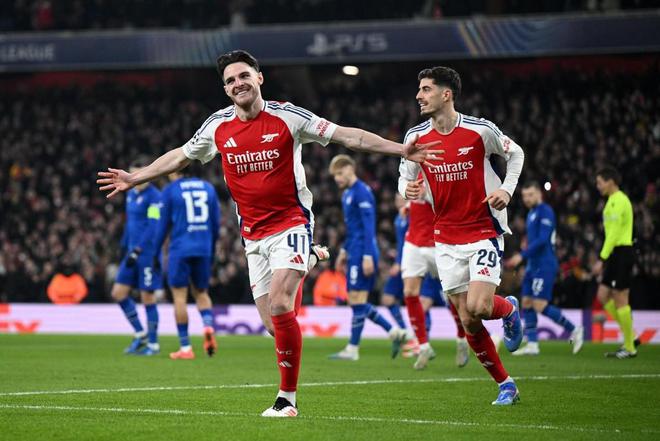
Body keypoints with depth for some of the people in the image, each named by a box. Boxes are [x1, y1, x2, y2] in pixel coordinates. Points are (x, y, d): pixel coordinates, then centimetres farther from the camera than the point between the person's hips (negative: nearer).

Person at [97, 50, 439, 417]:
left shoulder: (287, 117, -7)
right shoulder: (218, 126, 4)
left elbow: (346, 135, -5)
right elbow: (180, 156, 20)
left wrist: (402, 150, -11)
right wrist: (134, 178, 21)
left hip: (291, 224, -5)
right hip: (253, 234, 5)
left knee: (279, 304, -21)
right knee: (273, 321, 0)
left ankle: (287, 398, -14)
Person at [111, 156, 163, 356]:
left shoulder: (154, 196, -12)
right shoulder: (131, 194, 13)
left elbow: (153, 228, -18)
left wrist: (137, 251, -22)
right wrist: (125, 247, 21)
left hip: (147, 254, -8)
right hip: (133, 252, 8)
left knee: (147, 297, -2)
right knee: (118, 292, 4)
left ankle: (153, 344, 8)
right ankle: (140, 334, 16)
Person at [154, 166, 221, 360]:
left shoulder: (170, 190, -1)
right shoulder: (208, 188, 10)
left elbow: (164, 225, 0)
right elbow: (216, 224, 11)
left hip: (180, 249, -4)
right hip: (204, 249, 4)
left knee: (179, 296, 3)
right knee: (201, 293, 17)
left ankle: (185, 348, 1)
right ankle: (208, 326, -13)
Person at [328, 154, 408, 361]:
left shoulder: (361, 192, -12)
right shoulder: (347, 194, 18)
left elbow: (368, 226, -18)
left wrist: (367, 256, -22)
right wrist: (344, 251, 27)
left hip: (362, 254, -10)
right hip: (355, 254, 10)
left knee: (357, 300, -6)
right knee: (357, 302, 8)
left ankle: (353, 349, -3)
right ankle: (394, 332, 12)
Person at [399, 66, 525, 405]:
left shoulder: (480, 130, -9)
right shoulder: (416, 137, -1)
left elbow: (515, 153, 8)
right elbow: (405, 177, 11)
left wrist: (507, 189, -7)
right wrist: (407, 190, -12)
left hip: (484, 230, -3)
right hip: (446, 239, 4)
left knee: (478, 307, -20)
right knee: (467, 321, 0)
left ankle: (508, 309, 17)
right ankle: (505, 385, 15)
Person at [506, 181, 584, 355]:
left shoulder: (545, 211, -10)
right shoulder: (531, 214, 18)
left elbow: (542, 240, -19)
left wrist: (521, 255, -22)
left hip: (544, 267, -10)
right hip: (533, 266, 10)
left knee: (540, 306, -14)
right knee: (526, 304, 3)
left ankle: (574, 330, -2)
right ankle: (532, 345, 3)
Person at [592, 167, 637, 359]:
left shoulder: (619, 201, -13)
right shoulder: (614, 200, 18)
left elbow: (614, 233, -19)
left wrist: (602, 259, -21)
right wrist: (606, 259, 20)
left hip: (621, 252, -10)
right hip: (615, 255, 10)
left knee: (620, 299, -6)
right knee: (603, 296, 9)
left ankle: (629, 348, 0)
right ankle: (630, 336, 12)